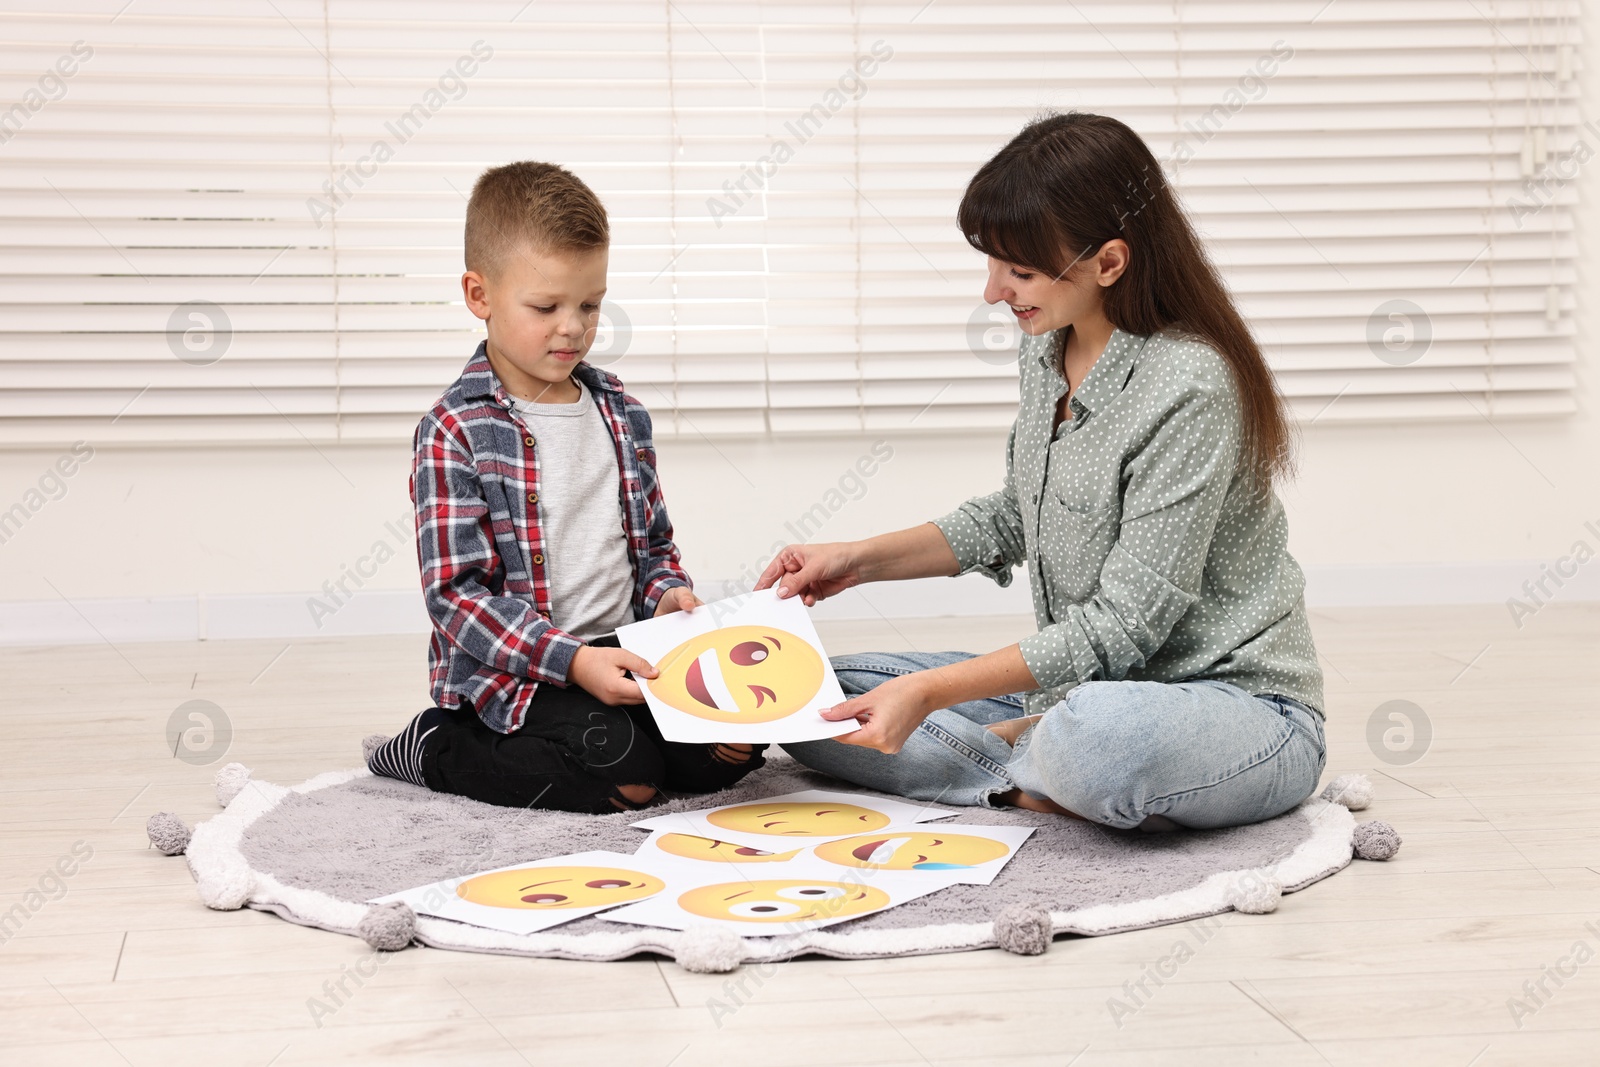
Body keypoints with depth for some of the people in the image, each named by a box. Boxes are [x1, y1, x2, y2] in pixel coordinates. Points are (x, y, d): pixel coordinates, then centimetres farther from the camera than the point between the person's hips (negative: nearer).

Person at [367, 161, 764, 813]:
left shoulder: (620, 412, 11)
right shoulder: (457, 431, -9)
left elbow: (653, 542, 22)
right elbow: (458, 594, -14)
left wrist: (667, 591, -2)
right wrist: (572, 659, -24)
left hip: (619, 651, 6)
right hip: (508, 675, -6)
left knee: (736, 744, -14)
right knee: (626, 771, -28)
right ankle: (436, 748, -4)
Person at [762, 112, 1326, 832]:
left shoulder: (1189, 388, -24)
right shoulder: (1049, 350, 2)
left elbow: (1122, 625, -23)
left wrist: (931, 692, -23)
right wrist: (861, 560, 9)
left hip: (1234, 702, -8)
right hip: (1082, 687, 8)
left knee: (1101, 735, -43)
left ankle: (1017, 757, -10)